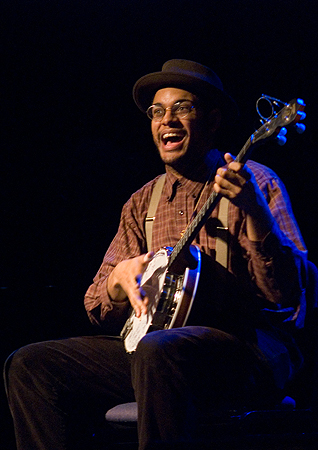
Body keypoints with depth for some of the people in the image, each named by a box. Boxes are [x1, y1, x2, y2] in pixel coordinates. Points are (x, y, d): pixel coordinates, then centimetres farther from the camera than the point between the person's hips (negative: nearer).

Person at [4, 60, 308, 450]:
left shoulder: (254, 183, 1)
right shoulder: (142, 203, 18)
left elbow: (288, 294, -12)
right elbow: (99, 312, 17)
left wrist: (253, 210, -26)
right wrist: (119, 278, -7)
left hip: (249, 351, -6)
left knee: (157, 352, -38)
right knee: (30, 366, -10)